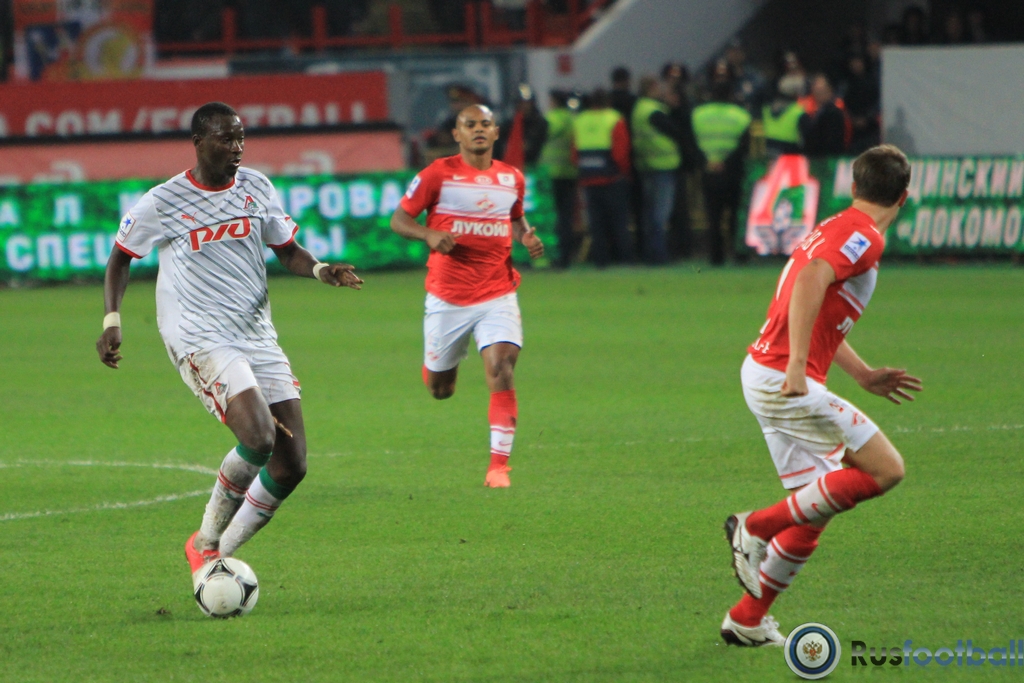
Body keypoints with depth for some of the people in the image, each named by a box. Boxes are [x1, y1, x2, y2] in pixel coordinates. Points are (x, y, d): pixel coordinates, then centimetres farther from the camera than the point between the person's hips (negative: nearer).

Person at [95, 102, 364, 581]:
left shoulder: (257, 189, 7)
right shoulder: (163, 203, -4)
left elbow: (287, 250, 15)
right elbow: (120, 257, 9)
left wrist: (322, 270, -6)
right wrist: (112, 321, -2)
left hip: (258, 338, 6)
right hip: (200, 340, -6)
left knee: (291, 465, -2)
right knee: (258, 438, -27)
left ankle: (219, 556, 14)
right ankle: (206, 541, -2)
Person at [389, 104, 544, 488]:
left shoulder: (512, 179, 7)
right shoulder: (438, 174, -5)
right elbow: (399, 219, -1)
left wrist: (526, 237, 3)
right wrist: (429, 234, -21)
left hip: (497, 294, 1)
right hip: (447, 297, -1)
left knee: (501, 371, -19)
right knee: (438, 389, 10)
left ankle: (499, 463, -14)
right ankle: (440, 366, 50)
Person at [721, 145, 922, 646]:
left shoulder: (834, 230, 19)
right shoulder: (862, 237, -12)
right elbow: (810, 281, -29)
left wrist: (864, 375, 31)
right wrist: (797, 366, -34)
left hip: (762, 374, 10)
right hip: (784, 379, -10)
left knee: (818, 507, 13)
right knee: (884, 469, -11)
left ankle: (748, 619, 17)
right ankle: (758, 528, -7)